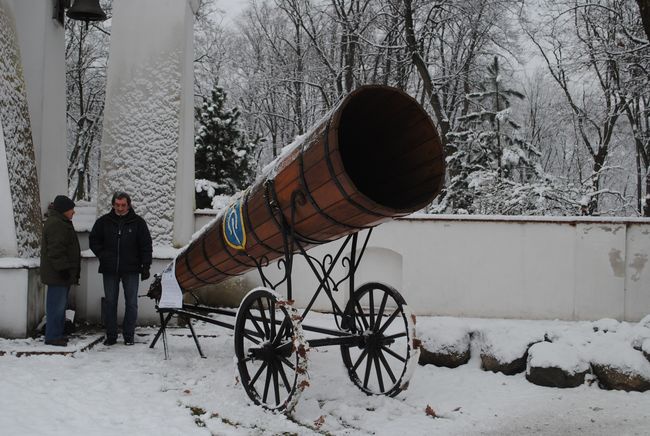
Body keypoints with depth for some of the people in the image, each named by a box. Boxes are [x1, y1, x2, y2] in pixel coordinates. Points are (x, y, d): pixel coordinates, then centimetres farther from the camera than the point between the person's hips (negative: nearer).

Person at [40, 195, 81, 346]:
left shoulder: (62, 223, 20)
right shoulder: (56, 224, -16)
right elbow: (55, 250, -23)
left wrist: (71, 271, 25)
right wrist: (63, 268, -24)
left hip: (62, 273, 11)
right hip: (57, 274, -11)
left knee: (60, 305, 15)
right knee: (57, 305, -8)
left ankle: (57, 334, 22)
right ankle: (52, 336, -4)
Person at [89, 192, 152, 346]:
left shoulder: (138, 222, 0)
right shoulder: (104, 221, 4)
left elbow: (146, 245, 2)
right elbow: (93, 240, 14)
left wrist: (145, 266, -3)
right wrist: (102, 255, 1)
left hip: (131, 269, -1)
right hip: (109, 269, 1)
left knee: (131, 303, 2)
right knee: (110, 302, 6)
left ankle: (128, 335, 12)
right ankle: (111, 335, 14)